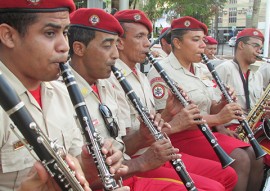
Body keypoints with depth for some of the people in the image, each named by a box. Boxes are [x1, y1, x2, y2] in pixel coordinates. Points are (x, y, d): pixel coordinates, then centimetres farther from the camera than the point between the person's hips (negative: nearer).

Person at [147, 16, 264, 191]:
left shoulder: (201, 70, 12)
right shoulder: (161, 72, -14)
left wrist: (222, 105, -6)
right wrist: (217, 118, -24)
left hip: (207, 132, 8)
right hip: (180, 137, -8)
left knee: (256, 157, -8)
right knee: (240, 159, -22)